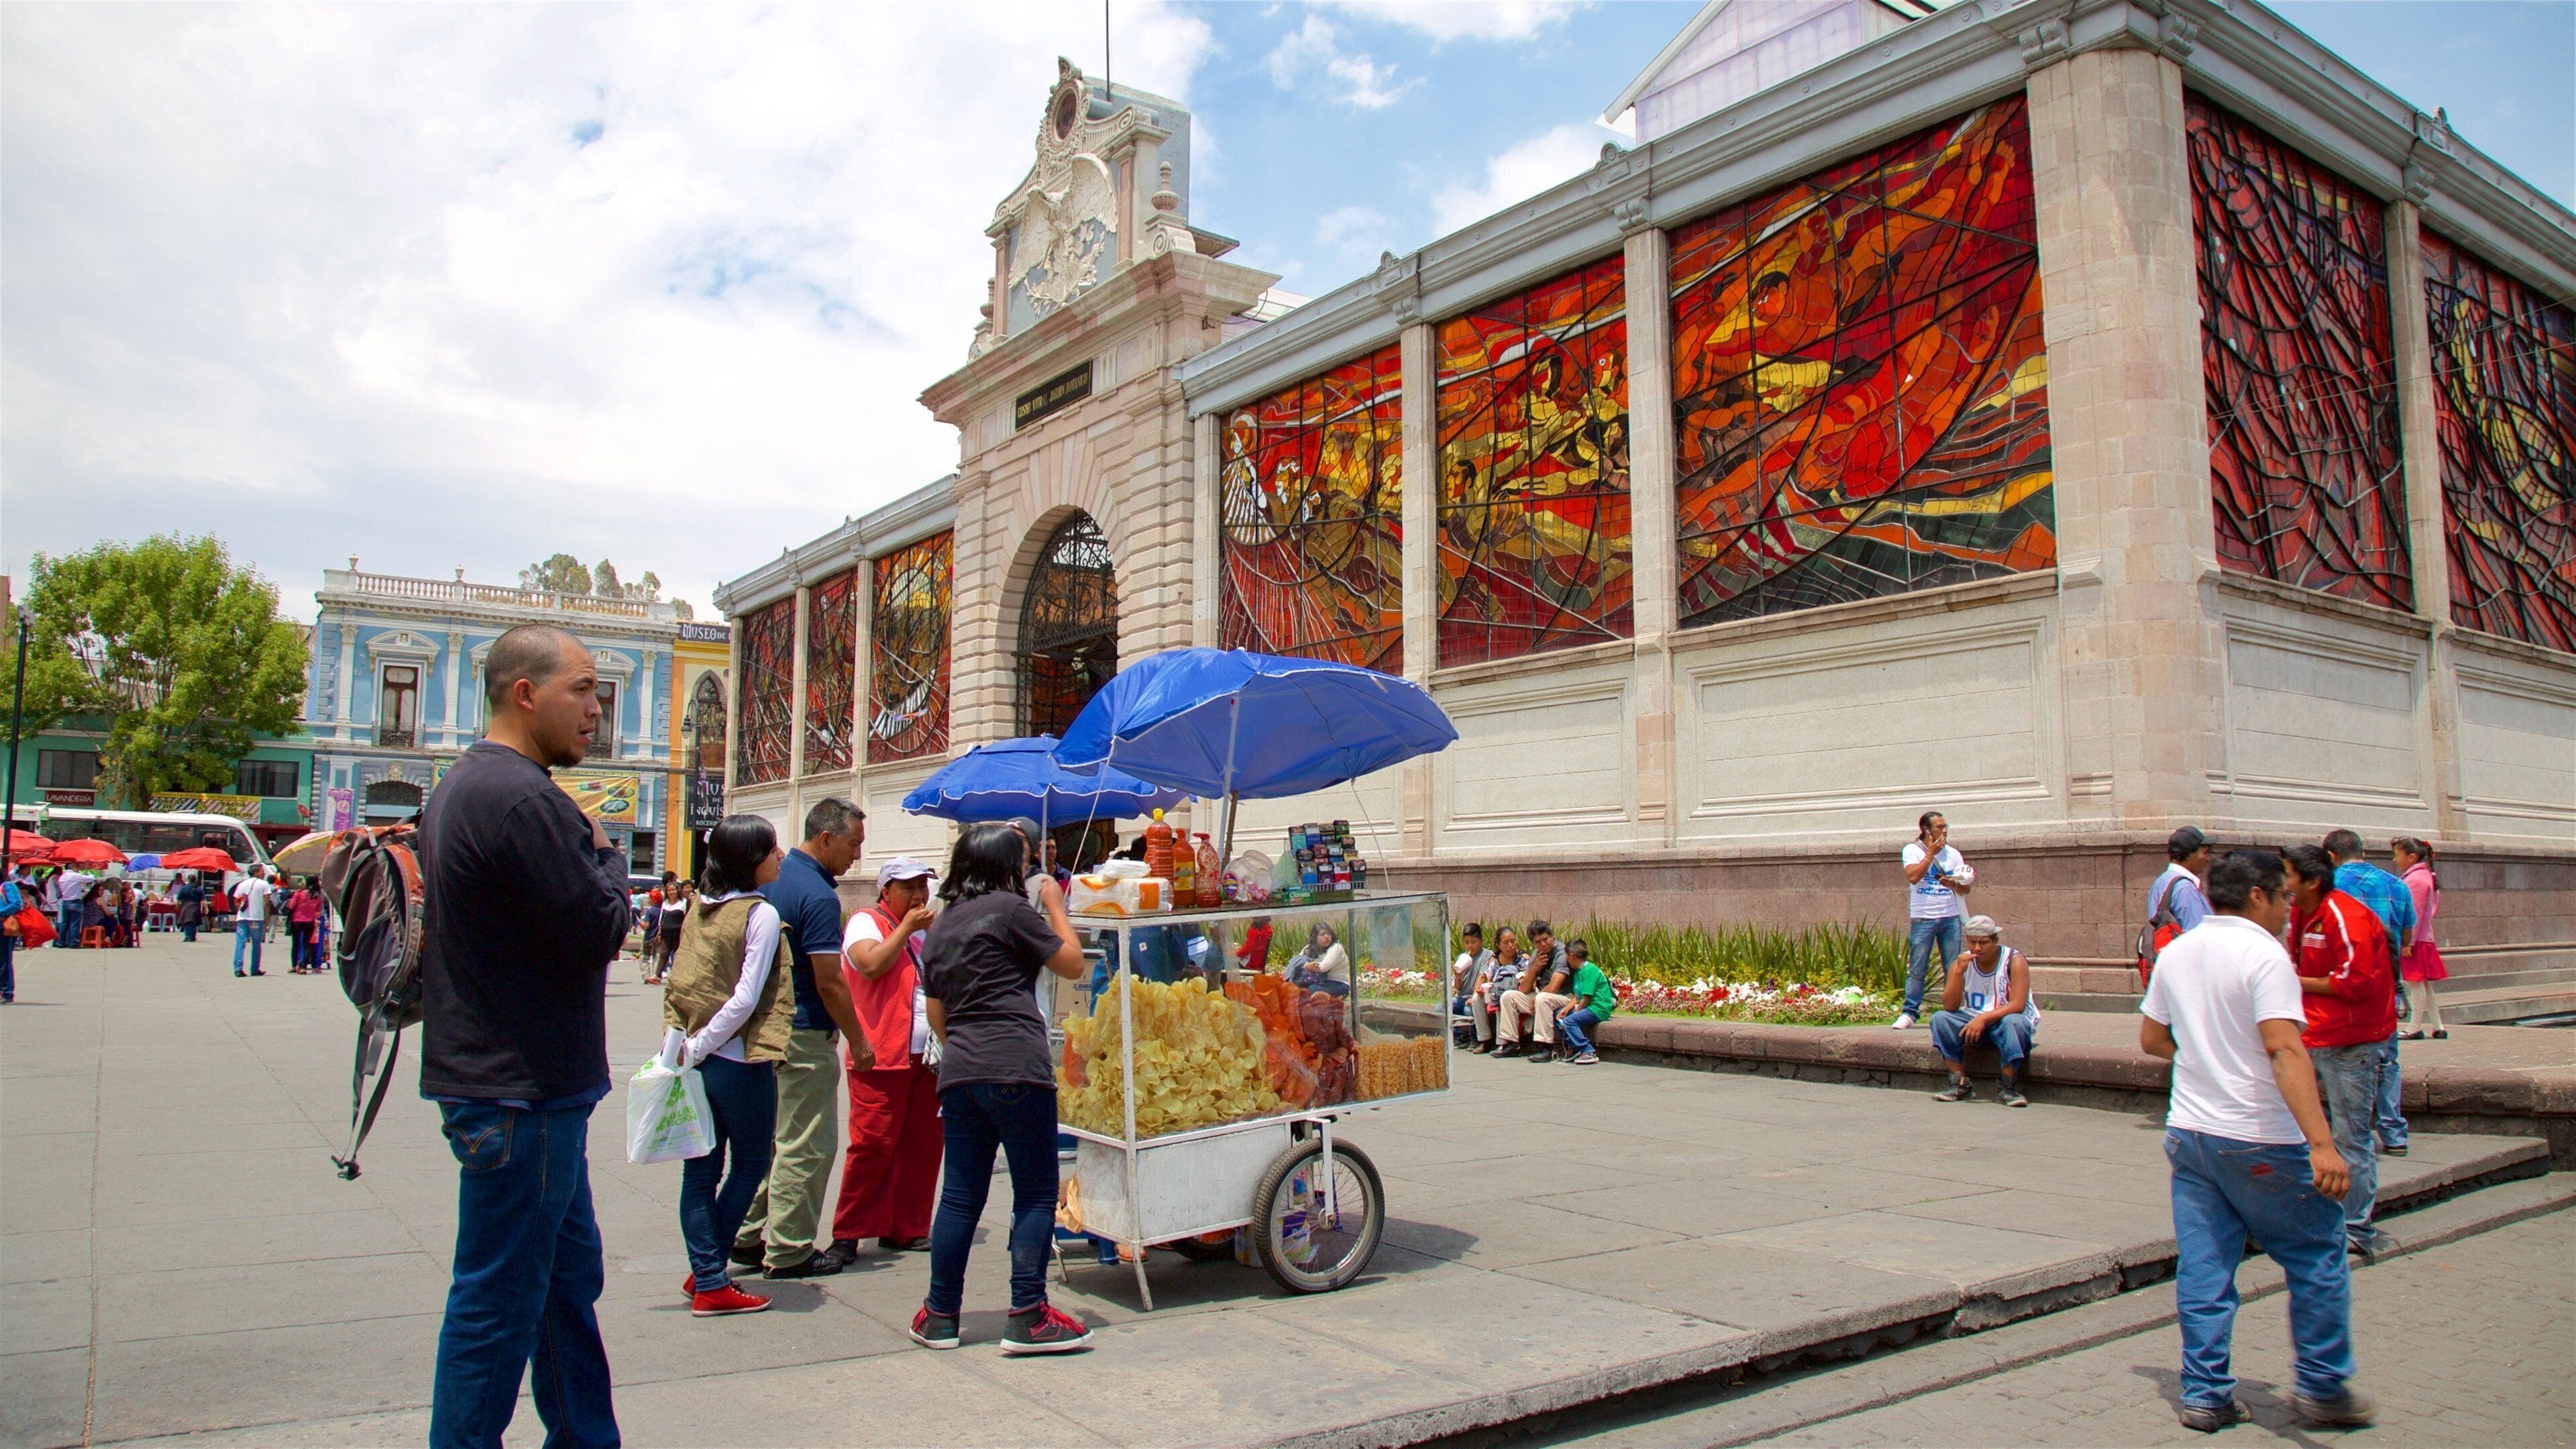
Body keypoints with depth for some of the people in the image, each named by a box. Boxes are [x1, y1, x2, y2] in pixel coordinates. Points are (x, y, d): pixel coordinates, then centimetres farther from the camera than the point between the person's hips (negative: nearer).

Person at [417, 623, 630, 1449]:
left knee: (570, 1274, 19)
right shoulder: (523, 800, -21)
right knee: (498, 1302, 2)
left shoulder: (463, 786, 13)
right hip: (524, 1092, -11)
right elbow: (598, 931, -21)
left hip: (506, 1080, 11)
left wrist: (587, 856, 4)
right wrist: (606, 855, -4)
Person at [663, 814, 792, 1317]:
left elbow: (676, 983, 9)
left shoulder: (699, 909, 6)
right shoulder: (761, 915, -13)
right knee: (750, 1164, 8)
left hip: (698, 1060, 7)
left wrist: (682, 1042, 12)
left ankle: (707, 1276, 16)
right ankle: (709, 1280, 11)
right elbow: (746, 998, -18)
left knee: (701, 1170, 11)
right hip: (739, 1061, -6)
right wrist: (699, 1047, -12)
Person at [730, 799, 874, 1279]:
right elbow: (829, 983, -21)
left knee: (769, 1137, 18)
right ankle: (788, 1251, 7)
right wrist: (858, 1041, -11)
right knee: (805, 1146, 0)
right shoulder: (818, 896, -19)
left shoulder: (772, 878, 8)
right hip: (805, 1038, -9)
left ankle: (749, 1236, 24)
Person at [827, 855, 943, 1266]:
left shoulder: (926, 928, 21)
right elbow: (871, 965, -18)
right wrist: (906, 929, -10)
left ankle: (907, 1229, 16)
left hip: (928, 1057, 7)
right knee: (872, 1143, -7)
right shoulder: (866, 922, 0)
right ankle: (848, 1233, 4)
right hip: (882, 1058, -7)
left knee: (923, 1145, 6)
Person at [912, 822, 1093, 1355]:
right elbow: (1072, 964, 1)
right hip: (1015, 1070, -7)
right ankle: (1028, 1319, 1)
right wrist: (1055, 906, 12)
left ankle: (940, 1316, 17)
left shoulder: (943, 923, 17)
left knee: (960, 1196, 12)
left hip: (959, 1072, 7)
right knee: (1036, 1195, 1)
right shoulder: (1010, 908, -5)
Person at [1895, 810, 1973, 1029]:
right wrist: (1931, 853, -10)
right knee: (1917, 970, -3)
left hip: (1951, 918, 3)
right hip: (1923, 919, -3)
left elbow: (1966, 889, 12)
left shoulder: (1952, 853, 12)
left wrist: (1954, 884, -10)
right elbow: (1913, 877, -16)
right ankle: (1909, 1013, 1)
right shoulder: (1912, 850, 2)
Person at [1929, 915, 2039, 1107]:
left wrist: (1984, 1018, -35)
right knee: (1940, 1018, -21)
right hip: (1973, 1021, 4)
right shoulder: (1961, 963, -4)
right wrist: (1959, 972, -25)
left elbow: (2017, 1005, -23)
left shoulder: (2014, 961, -13)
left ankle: (2007, 1087, -26)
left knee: (2014, 1022, -37)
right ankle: (1960, 1084, -19)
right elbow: (1949, 1007, -13)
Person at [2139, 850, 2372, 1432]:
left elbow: (2151, 1039, 15)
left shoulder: (2176, 953, 8)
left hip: (2187, 1135, 6)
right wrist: (2322, 1144, -31)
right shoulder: (2264, 955, -14)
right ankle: (2322, 1387, 21)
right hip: (2258, 1142, -6)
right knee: (2317, 1257, 12)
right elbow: (2284, 1049, -25)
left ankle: (2204, 1394, 13)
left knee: (2203, 1267, 10)